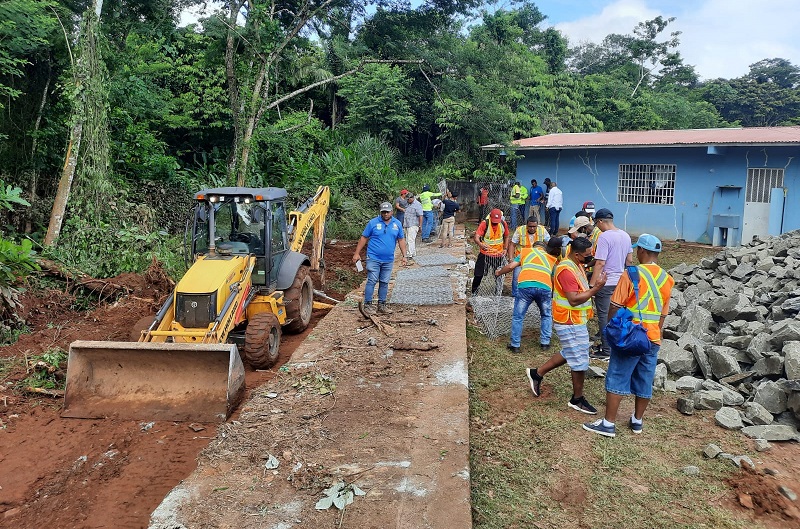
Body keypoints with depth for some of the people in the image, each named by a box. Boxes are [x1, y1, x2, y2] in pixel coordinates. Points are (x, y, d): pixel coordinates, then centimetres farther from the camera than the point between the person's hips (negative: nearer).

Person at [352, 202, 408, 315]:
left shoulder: (397, 224, 7)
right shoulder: (373, 223, -3)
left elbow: (401, 240, 13)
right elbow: (363, 238, 1)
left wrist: (404, 255, 8)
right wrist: (357, 253, -1)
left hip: (388, 260, 4)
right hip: (374, 258, -4)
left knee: (384, 283, 10)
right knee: (372, 281, -6)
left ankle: (382, 305, 20)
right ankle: (367, 305, 1)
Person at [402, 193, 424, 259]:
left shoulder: (417, 205, -12)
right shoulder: (407, 203, 13)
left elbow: (420, 216, -14)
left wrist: (420, 226, -17)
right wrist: (403, 223, 23)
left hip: (413, 225, -9)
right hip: (407, 225, 9)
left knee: (411, 239, -14)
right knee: (409, 239, 12)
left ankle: (410, 255, -16)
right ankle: (413, 253, 23)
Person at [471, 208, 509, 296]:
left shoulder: (503, 224, -6)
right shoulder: (485, 224, -17)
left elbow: (506, 237, 12)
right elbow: (476, 237, -28)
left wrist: (505, 249, 2)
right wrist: (480, 244, -48)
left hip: (498, 255, 3)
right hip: (485, 254, -2)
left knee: (499, 276, 8)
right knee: (478, 275, 2)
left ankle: (498, 295, 22)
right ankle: (474, 293, 20)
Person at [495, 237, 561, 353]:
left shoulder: (526, 251, 24)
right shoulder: (552, 258, 31)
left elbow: (510, 266, 17)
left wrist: (499, 273, 32)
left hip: (525, 286, -2)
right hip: (545, 287, 2)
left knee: (518, 317, 11)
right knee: (546, 316, 26)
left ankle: (515, 345, 13)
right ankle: (545, 342, 24)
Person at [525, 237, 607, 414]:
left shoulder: (576, 265, 8)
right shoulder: (567, 270, -25)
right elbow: (574, 299, -28)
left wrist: (593, 285, 2)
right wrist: (596, 288, -25)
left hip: (575, 320, 10)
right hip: (570, 323, -10)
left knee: (568, 354, 23)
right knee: (580, 361, 2)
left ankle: (537, 373, 32)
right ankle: (577, 400, 19)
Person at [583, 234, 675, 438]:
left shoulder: (632, 274, -14)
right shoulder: (667, 279, 5)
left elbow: (615, 307, -13)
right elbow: (663, 314, 11)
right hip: (653, 339, 6)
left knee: (617, 380, 1)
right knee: (645, 382, 14)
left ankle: (608, 423, 4)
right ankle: (637, 421, 27)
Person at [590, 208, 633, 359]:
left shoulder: (604, 237, -17)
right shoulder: (625, 236, 8)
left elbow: (600, 263, -21)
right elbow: (630, 260, 15)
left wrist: (592, 285, -18)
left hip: (606, 283, -8)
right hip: (621, 282, 8)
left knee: (604, 316, 0)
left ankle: (606, 351, 5)